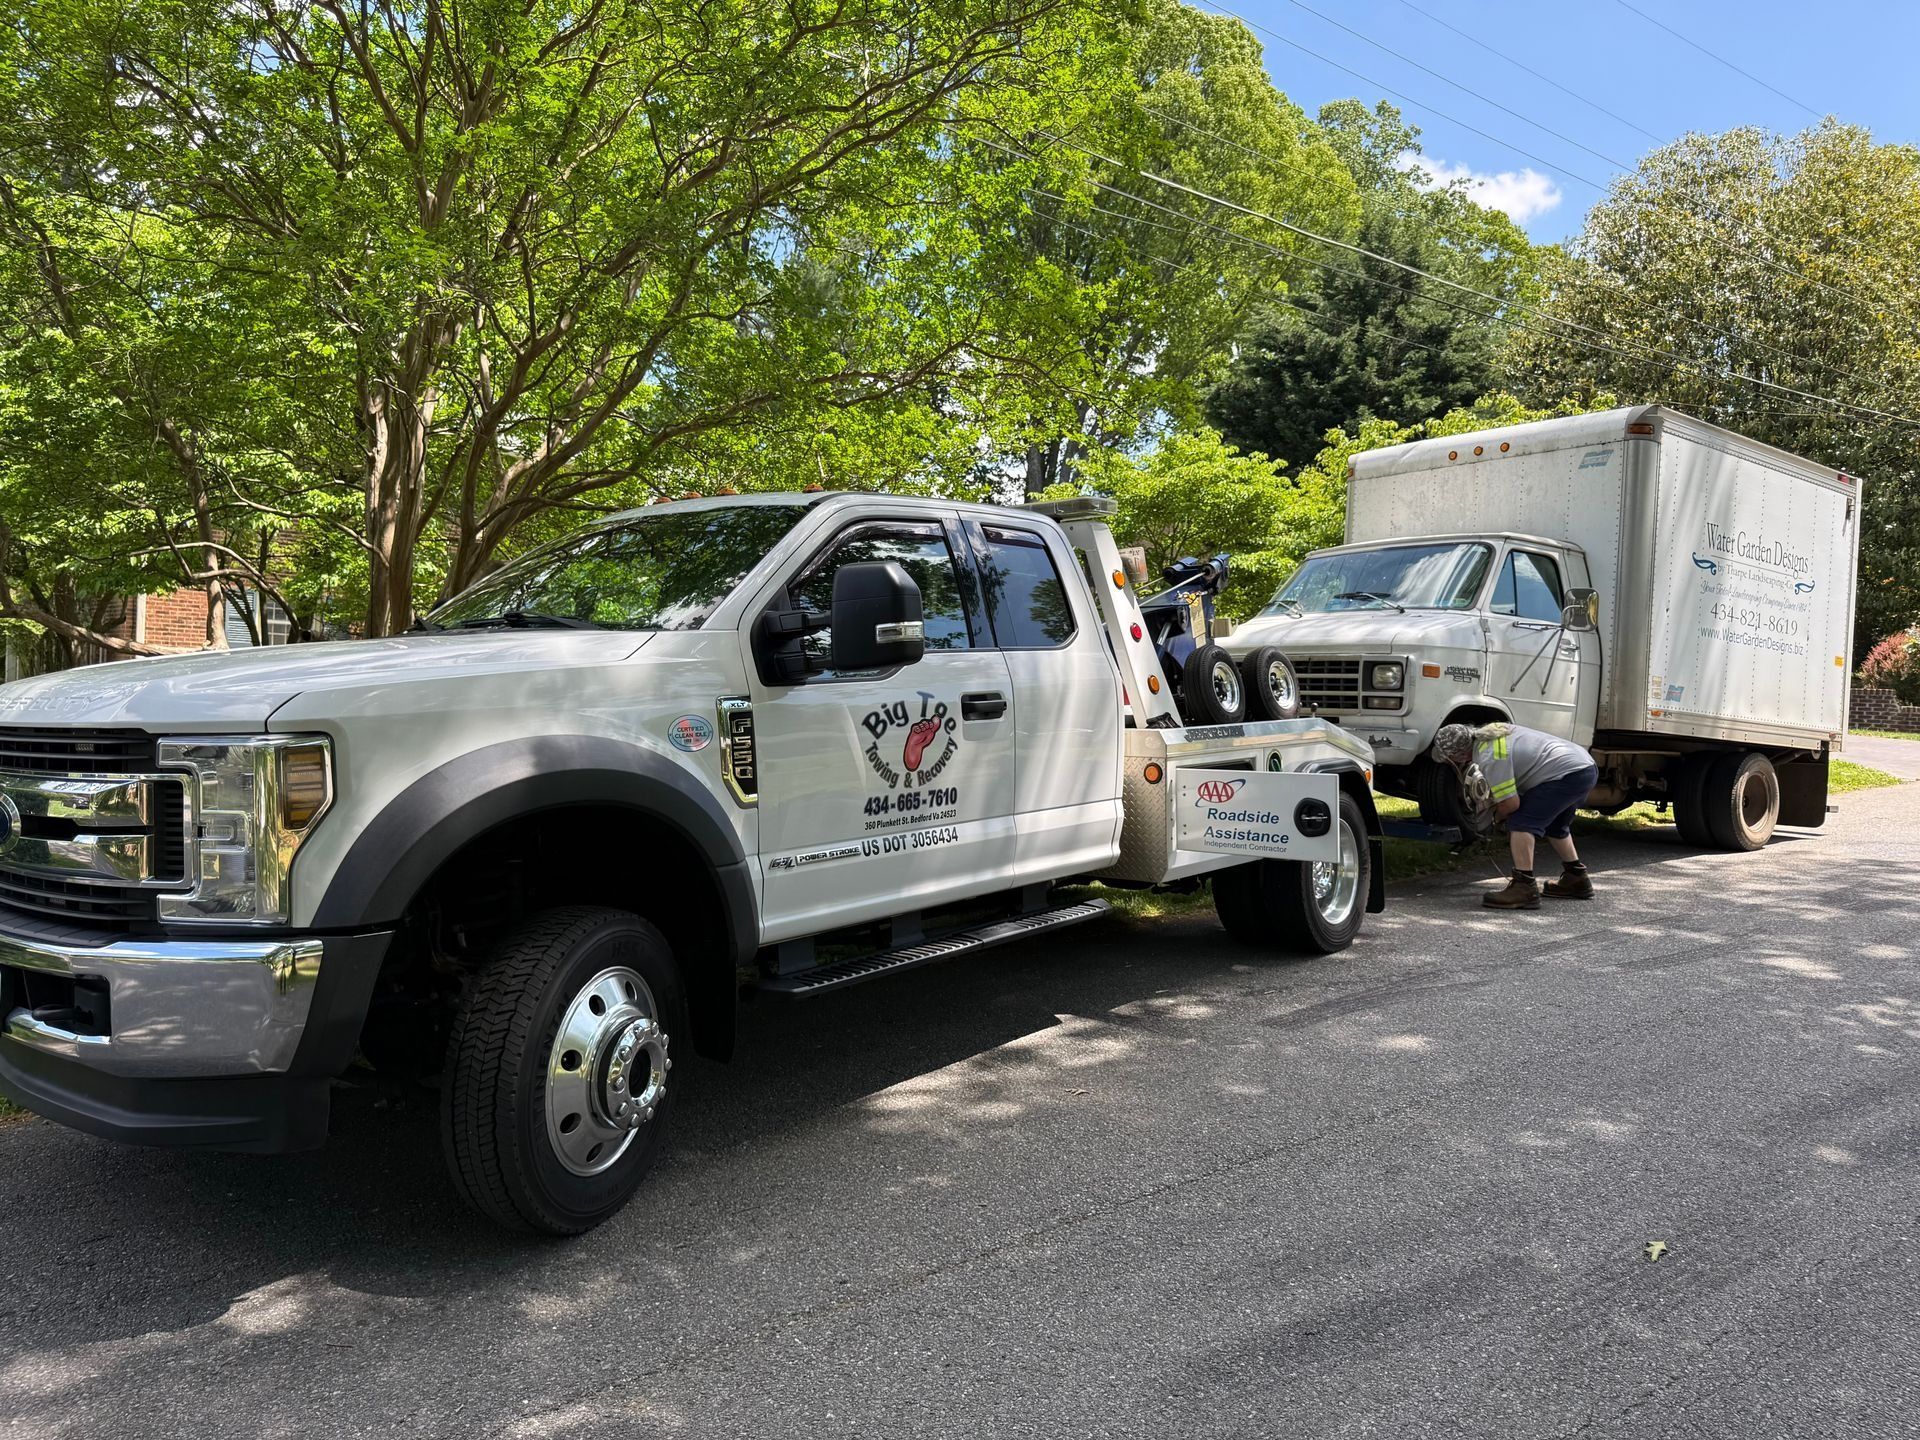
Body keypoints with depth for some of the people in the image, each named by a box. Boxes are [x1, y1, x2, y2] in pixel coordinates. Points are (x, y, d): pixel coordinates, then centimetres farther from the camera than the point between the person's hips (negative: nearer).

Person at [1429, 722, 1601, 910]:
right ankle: (1576, 880, 40)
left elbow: (1511, 803, -19)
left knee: (1521, 822, -15)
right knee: (1553, 824, 30)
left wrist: (1498, 816, 5)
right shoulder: (1488, 734, 9)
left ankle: (1524, 889, -18)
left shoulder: (1489, 758, -21)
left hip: (1568, 773, -11)